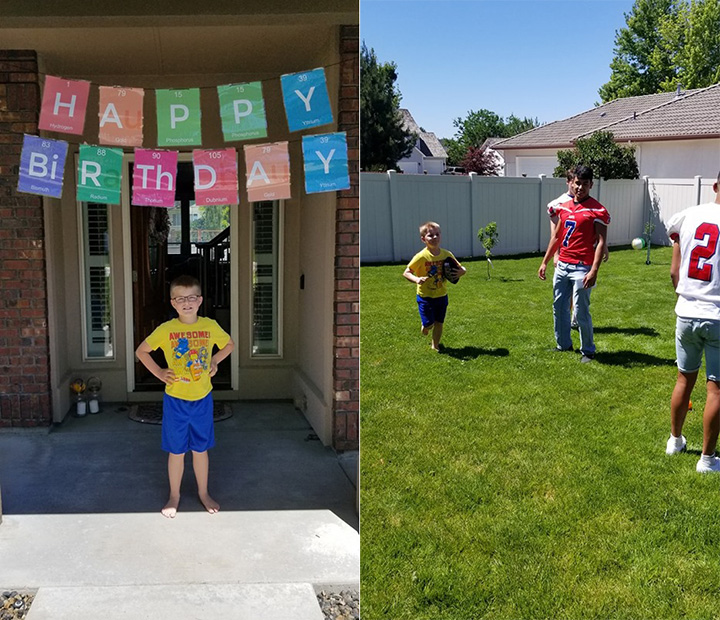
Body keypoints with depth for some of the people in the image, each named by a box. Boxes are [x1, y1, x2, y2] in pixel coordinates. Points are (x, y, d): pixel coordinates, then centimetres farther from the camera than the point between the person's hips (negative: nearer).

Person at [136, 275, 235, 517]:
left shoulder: (210, 326, -6)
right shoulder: (166, 329, -10)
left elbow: (229, 345, 13)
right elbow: (141, 351, 3)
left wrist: (214, 362, 1)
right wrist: (159, 372, -5)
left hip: (202, 399, 1)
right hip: (175, 399, -1)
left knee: (200, 449, 14)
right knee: (176, 450, 10)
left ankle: (204, 493, 31)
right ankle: (174, 495, 28)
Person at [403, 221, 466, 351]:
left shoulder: (447, 254, -5)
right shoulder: (421, 256, -18)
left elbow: (462, 269, 5)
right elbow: (406, 273, -15)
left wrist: (461, 272, -19)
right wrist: (416, 279, -34)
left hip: (441, 295, 4)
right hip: (425, 296, -4)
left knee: (439, 323, 11)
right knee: (429, 324, -3)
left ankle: (435, 345, 33)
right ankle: (424, 326, 34)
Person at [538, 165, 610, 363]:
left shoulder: (597, 210, -9)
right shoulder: (564, 207, 11)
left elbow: (601, 242, -14)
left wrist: (594, 271, -22)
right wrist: (545, 262, 17)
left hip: (581, 268, -7)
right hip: (562, 265, 7)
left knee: (581, 311, -5)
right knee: (559, 307, 14)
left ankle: (588, 351, 10)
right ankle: (563, 344, 29)